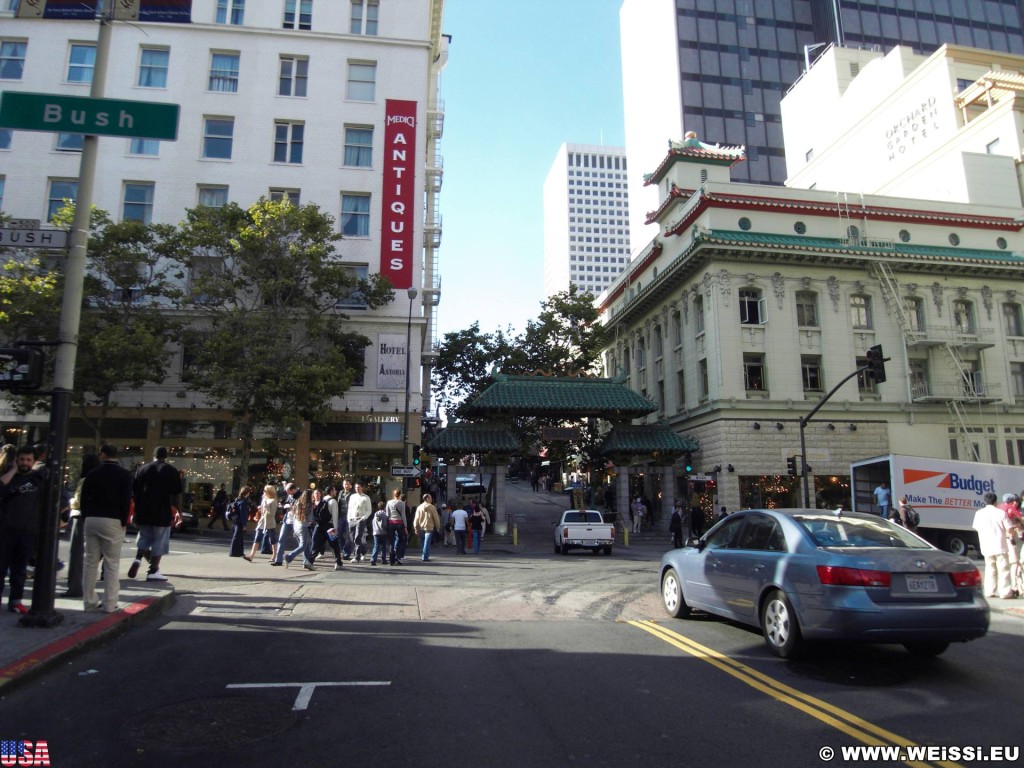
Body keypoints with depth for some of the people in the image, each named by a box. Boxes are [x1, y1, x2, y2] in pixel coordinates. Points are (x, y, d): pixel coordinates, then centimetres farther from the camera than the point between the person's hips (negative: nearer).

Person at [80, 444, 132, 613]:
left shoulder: (92, 473, 6)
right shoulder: (124, 474, -3)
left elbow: (83, 498, 8)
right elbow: (126, 500, -10)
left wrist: (85, 518, 16)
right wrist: (124, 522, -2)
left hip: (91, 520, 4)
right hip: (113, 521, -3)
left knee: (90, 562, 9)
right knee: (112, 564, 0)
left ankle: (89, 602, 12)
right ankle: (109, 604, -1)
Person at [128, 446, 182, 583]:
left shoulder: (142, 469, 8)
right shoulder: (171, 471, 0)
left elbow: (135, 492, 8)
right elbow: (176, 495, -3)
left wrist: (136, 513, 15)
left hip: (143, 512, 3)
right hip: (162, 512, -3)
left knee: (144, 537, 21)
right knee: (159, 541, 3)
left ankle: (138, 559, -1)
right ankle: (153, 571, 1)